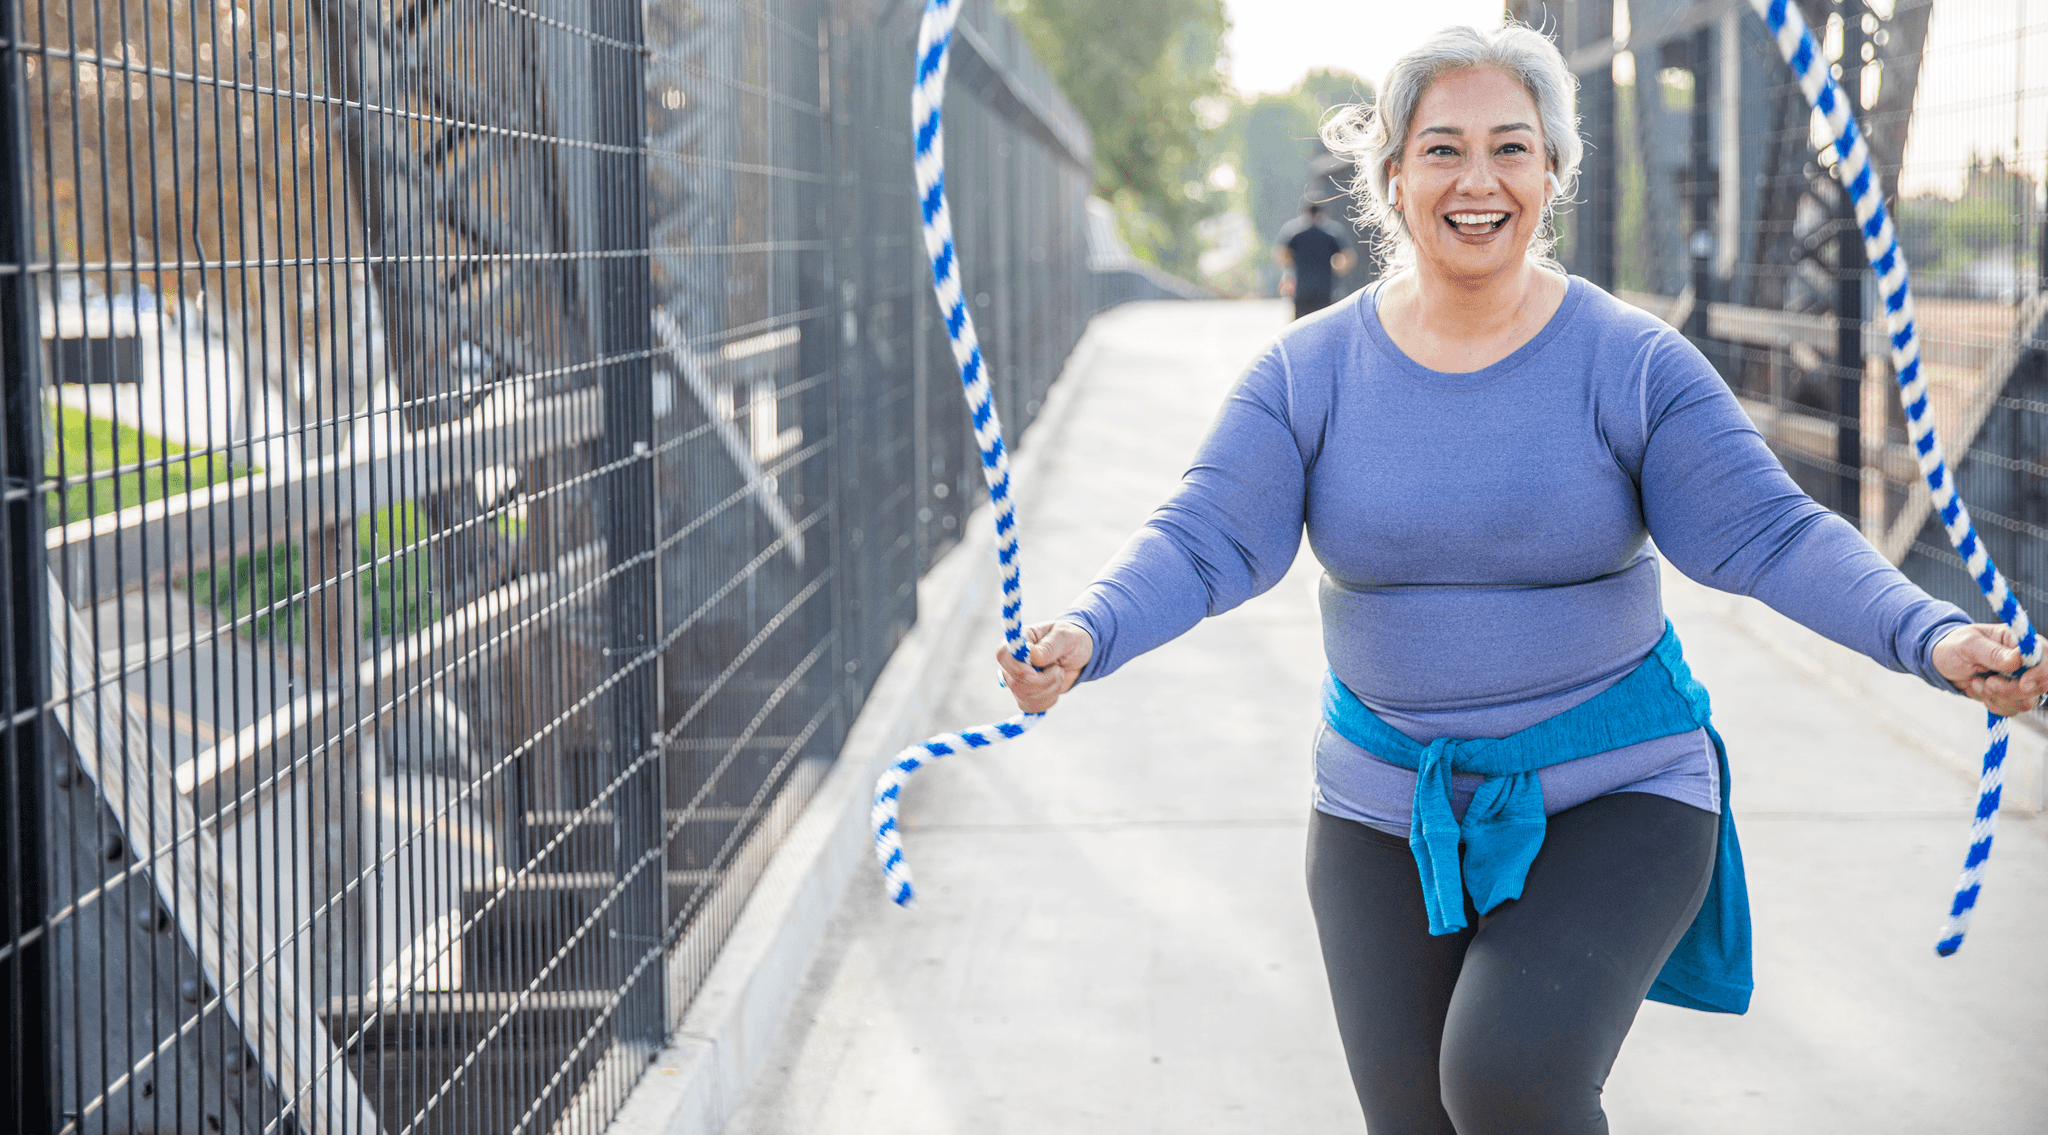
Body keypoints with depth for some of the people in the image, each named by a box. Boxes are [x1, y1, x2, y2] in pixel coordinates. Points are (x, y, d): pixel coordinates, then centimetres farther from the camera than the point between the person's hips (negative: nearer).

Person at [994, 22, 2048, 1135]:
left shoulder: (1631, 363, -8)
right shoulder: (1310, 371, -3)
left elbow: (1771, 533, -13)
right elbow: (1204, 539, -11)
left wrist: (1930, 636, -29)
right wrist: (1085, 636, -32)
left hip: (1611, 794, -3)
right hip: (1386, 811, 3)